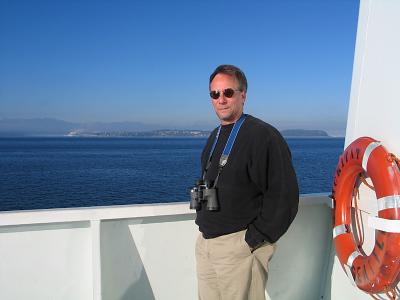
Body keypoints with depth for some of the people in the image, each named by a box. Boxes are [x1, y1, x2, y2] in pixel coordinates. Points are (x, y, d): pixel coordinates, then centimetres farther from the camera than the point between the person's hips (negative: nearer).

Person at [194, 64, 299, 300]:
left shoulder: (263, 135, -14)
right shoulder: (215, 136, 13)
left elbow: (284, 195, -18)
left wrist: (255, 238, -16)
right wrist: (203, 223, 14)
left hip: (239, 245, -8)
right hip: (205, 242, 8)